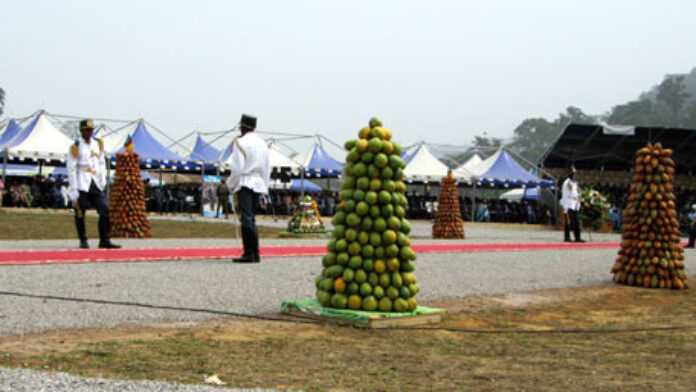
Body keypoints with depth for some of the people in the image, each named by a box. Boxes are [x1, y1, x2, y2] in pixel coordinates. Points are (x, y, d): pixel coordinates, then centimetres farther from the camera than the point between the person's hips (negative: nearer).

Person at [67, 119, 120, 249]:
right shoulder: (76, 147, -6)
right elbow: (71, 169, -7)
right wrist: (73, 190, -11)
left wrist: (103, 179, 10)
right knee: (80, 214, 3)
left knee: (105, 211, -4)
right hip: (82, 186, -5)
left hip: (96, 185, 5)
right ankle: (83, 241, 15)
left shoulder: (98, 144, 10)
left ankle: (104, 241, 1)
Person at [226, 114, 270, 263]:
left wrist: (231, 184, 1)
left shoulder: (240, 142, -8)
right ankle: (255, 253, 13)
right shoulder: (263, 143, 13)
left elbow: (237, 167, -12)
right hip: (259, 184, 7)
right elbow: (267, 168, 15)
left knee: (246, 218, -8)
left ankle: (249, 253, -12)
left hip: (245, 183, -7)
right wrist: (264, 186, 20)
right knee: (251, 218, 14)